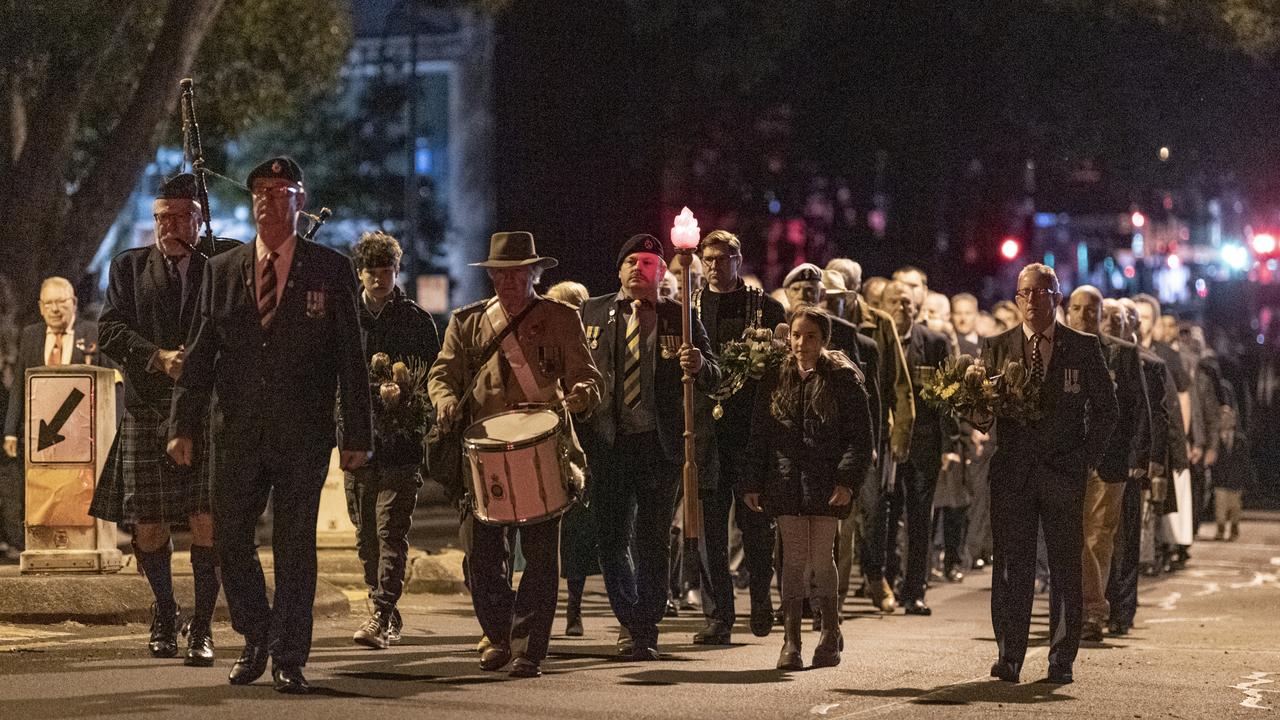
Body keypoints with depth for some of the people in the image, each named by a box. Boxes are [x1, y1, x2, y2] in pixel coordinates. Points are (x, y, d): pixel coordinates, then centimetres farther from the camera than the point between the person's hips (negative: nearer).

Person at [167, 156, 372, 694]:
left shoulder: (330, 271, 1)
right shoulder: (221, 271, 8)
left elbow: (351, 357, 0)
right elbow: (199, 353, 8)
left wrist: (357, 434, -4)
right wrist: (183, 424, 0)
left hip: (303, 433, -2)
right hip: (236, 431, 2)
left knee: (295, 545, 0)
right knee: (231, 541, 4)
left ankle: (289, 659, 10)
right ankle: (256, 640, 25)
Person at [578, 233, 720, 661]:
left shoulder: (680, 318, 4)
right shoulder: (592, 314, 8)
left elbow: (713, 381, 1)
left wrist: (699, 365, -21)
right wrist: (576, 434, -2)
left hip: (659, 445, -1)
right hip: (607, 443, 1)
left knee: (652, 542, 2)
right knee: (611, 539, 2)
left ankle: (646, 633, 13)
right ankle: (630, 621, 23)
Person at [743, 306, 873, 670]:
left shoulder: (844, 379, 0)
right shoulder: (774, 379, 8)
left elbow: (861, 437, -2)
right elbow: (759, 435, 11)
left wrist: (847, 481, -12)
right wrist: (753, 484, 6)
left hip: (827, 482, -2)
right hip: (786, 479, 2)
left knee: (821, 558, 1)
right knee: (794, 558, -2)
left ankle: (830, 632, 19)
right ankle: (791, 640, -2)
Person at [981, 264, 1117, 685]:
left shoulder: (1083, 347, 5)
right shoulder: (997, 348, 9)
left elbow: (1105, 409, 7)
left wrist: (1088, 459, -1)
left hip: (1064, 471, -1)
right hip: (1011, 471, 1)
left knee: (1066, 567, 1)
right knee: (1011, 566, -1)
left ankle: (1062, 660, 7)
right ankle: (1009, 657, 5)